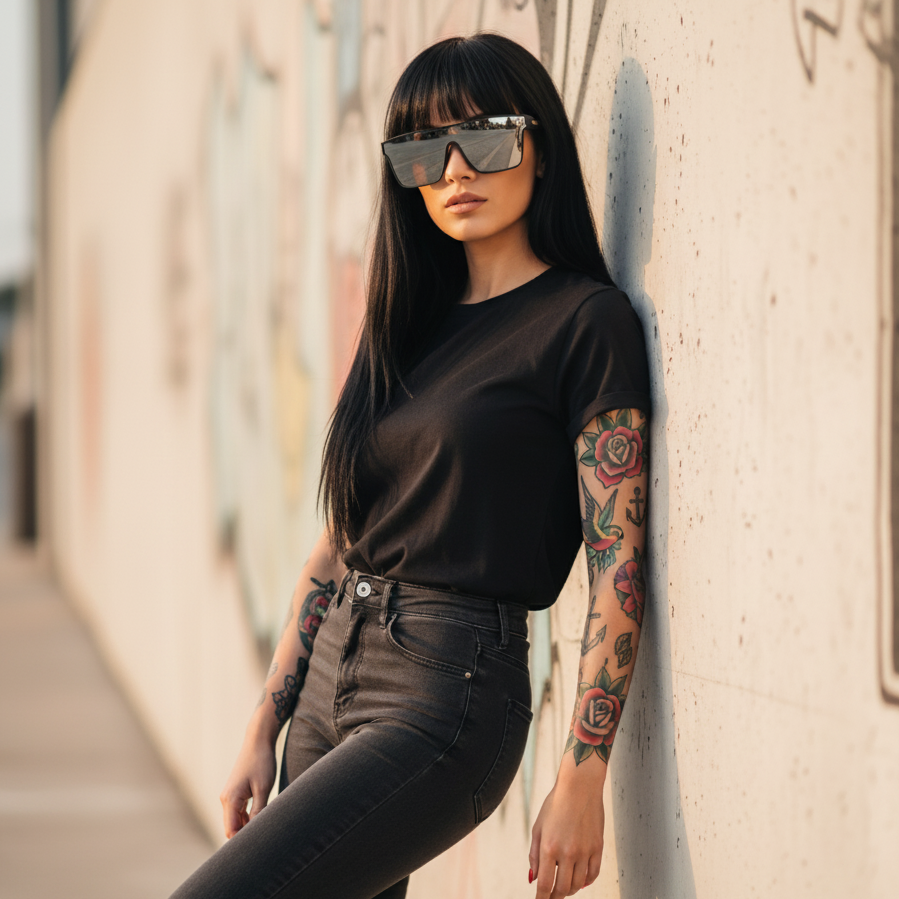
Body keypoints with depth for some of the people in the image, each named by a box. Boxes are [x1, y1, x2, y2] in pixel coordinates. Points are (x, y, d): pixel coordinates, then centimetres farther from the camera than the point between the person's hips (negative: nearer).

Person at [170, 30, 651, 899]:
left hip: (447, 696, -7)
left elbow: (617, 569, -11)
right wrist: (264, 730, 12)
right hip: (331, 678, 8)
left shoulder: (587, 322, -7)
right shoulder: (411, 324, 15)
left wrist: (581, 780, -16)